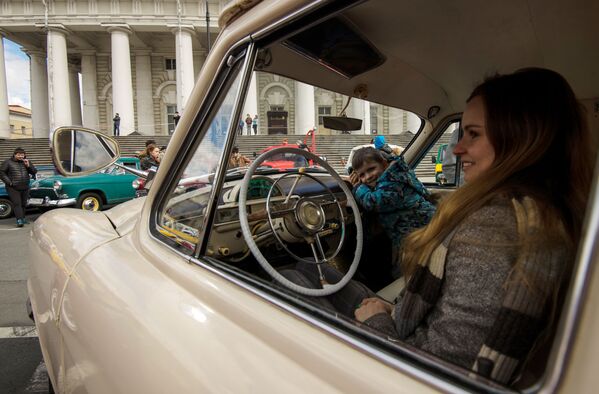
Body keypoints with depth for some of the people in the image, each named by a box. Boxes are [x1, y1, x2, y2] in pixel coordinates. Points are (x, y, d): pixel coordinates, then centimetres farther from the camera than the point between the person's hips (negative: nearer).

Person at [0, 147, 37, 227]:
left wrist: (28, 165, -10)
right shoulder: (8, 162, -2)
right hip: (13, 188, -4)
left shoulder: (26, 162, 10)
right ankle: (19, 220, -18)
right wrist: (9, 182, -12)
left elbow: (34, 172, 7)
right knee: (17, 204, -12)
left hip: (25, 188, 4)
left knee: (23, 204, 10)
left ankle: (23, 218, 21)